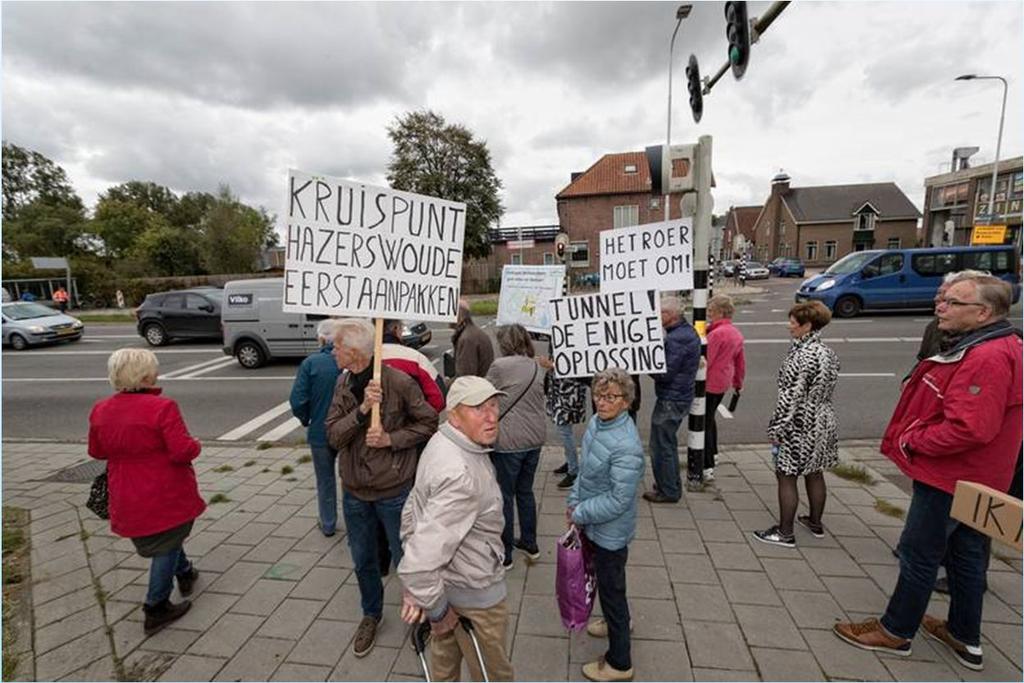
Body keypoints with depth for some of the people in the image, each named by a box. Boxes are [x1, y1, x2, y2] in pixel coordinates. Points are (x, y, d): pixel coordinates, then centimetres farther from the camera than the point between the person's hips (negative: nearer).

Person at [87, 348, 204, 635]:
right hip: (167, 496, -7)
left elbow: (96, 452, 10)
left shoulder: (100, 410, -3)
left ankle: (185, 574, 47)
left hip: (128, 500, 7)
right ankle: (155, 609, 20)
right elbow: (183, 450, -26)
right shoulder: (161, 407, -24)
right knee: (167, 545, 12)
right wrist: (195, 446, -6)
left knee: (159, 540, 29)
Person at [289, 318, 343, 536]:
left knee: (325, 479, 20)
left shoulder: (311, 363, -13)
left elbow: (297, 400, -14)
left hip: (320, 431, 0)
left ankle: (328, 524, 35)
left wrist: (306, 420, 6)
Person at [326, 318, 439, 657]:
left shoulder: (399, 382, -19)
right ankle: (371, 615, 48)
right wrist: (362, 408, -25)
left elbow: (428, 423, -10)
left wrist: (391, 439, -20)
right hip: (354, 491, 5)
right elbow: (334, 435, -9)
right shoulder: (343, 383, -2)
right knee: (363, 560, 22)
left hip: (394, 491, -5)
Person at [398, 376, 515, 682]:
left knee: (445, 655, 31)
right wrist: (436, 608, -19)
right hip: (473, 592, -8)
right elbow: (422, 556, -38)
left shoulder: (441, 443, -5)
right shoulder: (461, 475, -36)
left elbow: (412, 510, 5)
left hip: (445, 577, 8)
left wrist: (416, 582, 11)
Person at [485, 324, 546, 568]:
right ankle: (530, 544, 33)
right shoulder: (536, 367, 8)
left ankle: (504, 554, 19)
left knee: (505, 496, 7)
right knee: (525, 491, 21)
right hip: (535, 438, 7)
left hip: (509, 441, -6)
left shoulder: (500, 366, -12)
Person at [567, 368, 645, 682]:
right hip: (593, 526, 8)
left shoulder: (626, 445, -32)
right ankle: (614, 623, 55)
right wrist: (574, 500, 2)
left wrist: (580, 514, -18)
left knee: (611, 589, 10)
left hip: (611, 531, -8)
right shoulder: (595, 422, -5)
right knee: (604, 582, 29)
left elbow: (619, 499, -27)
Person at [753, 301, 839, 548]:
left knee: (786, 477, 2)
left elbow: (792, 396, -23)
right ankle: (815, 523, 36)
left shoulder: (803, 354, -22)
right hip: (822, 422, 9)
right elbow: (825, 390, 12)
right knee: (815, 473, 21)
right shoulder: (828, 352, 6)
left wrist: (776, 427, -16)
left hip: (798, 425, -9)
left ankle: (785, 533, 12)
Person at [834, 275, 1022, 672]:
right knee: (966, 555, 20)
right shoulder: (984, 348, 9)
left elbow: (968, 428, -31)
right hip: (972, 478, 10)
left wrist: (912, 441, -18)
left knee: (919, 554, 5)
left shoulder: (988, 358, -25)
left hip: (949, 477, -10)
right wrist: (915, 436, 8)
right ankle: (965, 639, 36)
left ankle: (895, 632, 21)